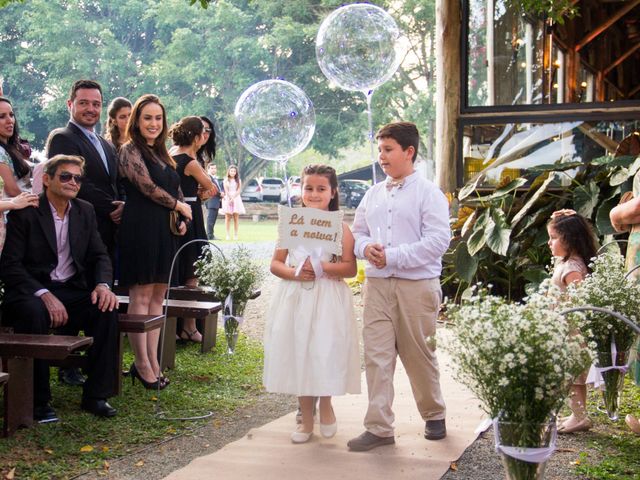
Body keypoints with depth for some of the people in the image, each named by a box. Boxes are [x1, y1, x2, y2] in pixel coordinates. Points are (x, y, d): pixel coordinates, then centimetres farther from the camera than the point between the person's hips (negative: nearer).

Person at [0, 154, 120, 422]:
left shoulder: (85, 211, 11)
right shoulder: (25, 213, -7)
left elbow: (99, 256, 12)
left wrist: (103, 285, -11)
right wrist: (45, 295, -27)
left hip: (72, 290, 5)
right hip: (31, 291, -4)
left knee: (107, 308, -24)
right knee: (35, 313, -37)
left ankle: (96, 395, -13)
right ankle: (39, 401, -22)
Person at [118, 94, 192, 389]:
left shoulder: (161, 154, 18)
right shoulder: (130, 150, -5)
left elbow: (176, 190, 23)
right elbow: (148, 187, -14)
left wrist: (180, 220, 6)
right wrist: (179, 206, -2)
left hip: (164, 231, 8)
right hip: (140, 229, -8)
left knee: (158, 297, 8)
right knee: (141, 296, -5)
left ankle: (153, 361, 13)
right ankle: (142, 364, 1)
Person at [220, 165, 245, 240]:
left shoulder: (238, 180, 11)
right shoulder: (226, 180, 9)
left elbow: (239, 190, 1)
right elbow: (226, 191, 1)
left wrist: (233, 198, -12)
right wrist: (230, 198, -12)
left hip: (236, 199, 1)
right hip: (227, 199, -1)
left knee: (236, 218, -4)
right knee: (228, 217, -4)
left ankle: (235, 235, -5)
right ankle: (227, 235, -5)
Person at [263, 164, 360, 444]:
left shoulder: (339, 227, -2)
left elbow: (350, 268, -8)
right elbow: (275, 263, 7)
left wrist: (321, 267, -20)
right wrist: (293, 273, -12)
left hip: (328, 301, -3)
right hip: (295, 299, 3)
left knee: (326, 355, -6)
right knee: (299, 356, 7)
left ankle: (326, 405, 25)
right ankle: (306, 419, 22)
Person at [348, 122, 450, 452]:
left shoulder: (429, 194, -4)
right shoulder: (373, 195, 13)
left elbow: (438, 241, -12)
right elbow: (357, 232, 19)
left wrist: (392, 256, -16)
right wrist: (366, 247, -5)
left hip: (417, 285, -4)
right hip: (377, 284, 4)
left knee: (419, 355, 8)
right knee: (376, 355, -1)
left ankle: (434, 415, 29)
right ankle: (379, 427, 4)